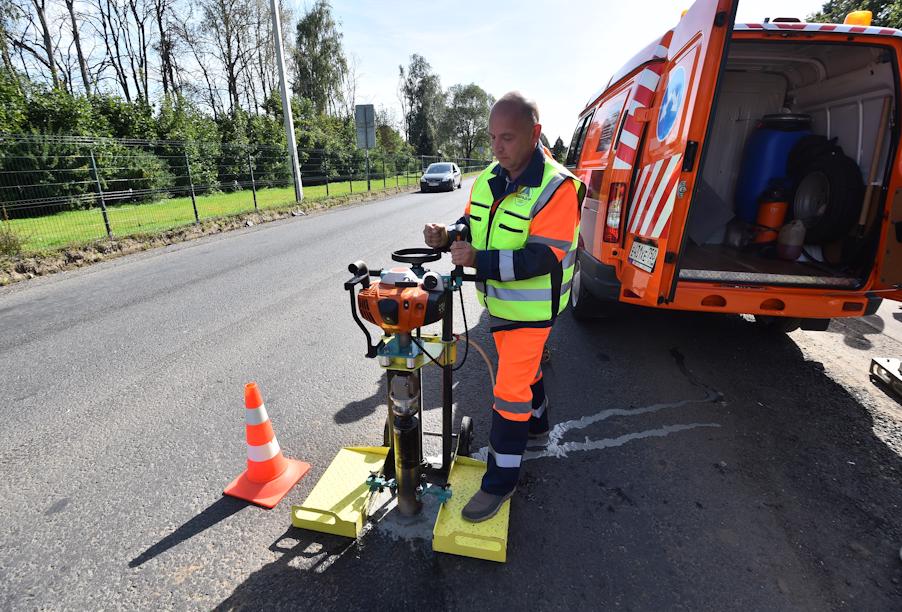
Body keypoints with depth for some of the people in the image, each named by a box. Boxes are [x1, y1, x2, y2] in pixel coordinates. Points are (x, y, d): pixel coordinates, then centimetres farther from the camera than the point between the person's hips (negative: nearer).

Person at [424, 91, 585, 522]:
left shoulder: (557, 188, -21)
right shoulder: (487, 180, 1)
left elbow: (541, 259, -28)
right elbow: (471, 227, 8)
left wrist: (480, 260, -36)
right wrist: (447, 237, -15)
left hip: (531, 307, -7)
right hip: (498, 300, 7)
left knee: (510, 388, -4)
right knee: (523, 368, 25)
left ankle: (501, 480, 13)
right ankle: (536, 425, 51)